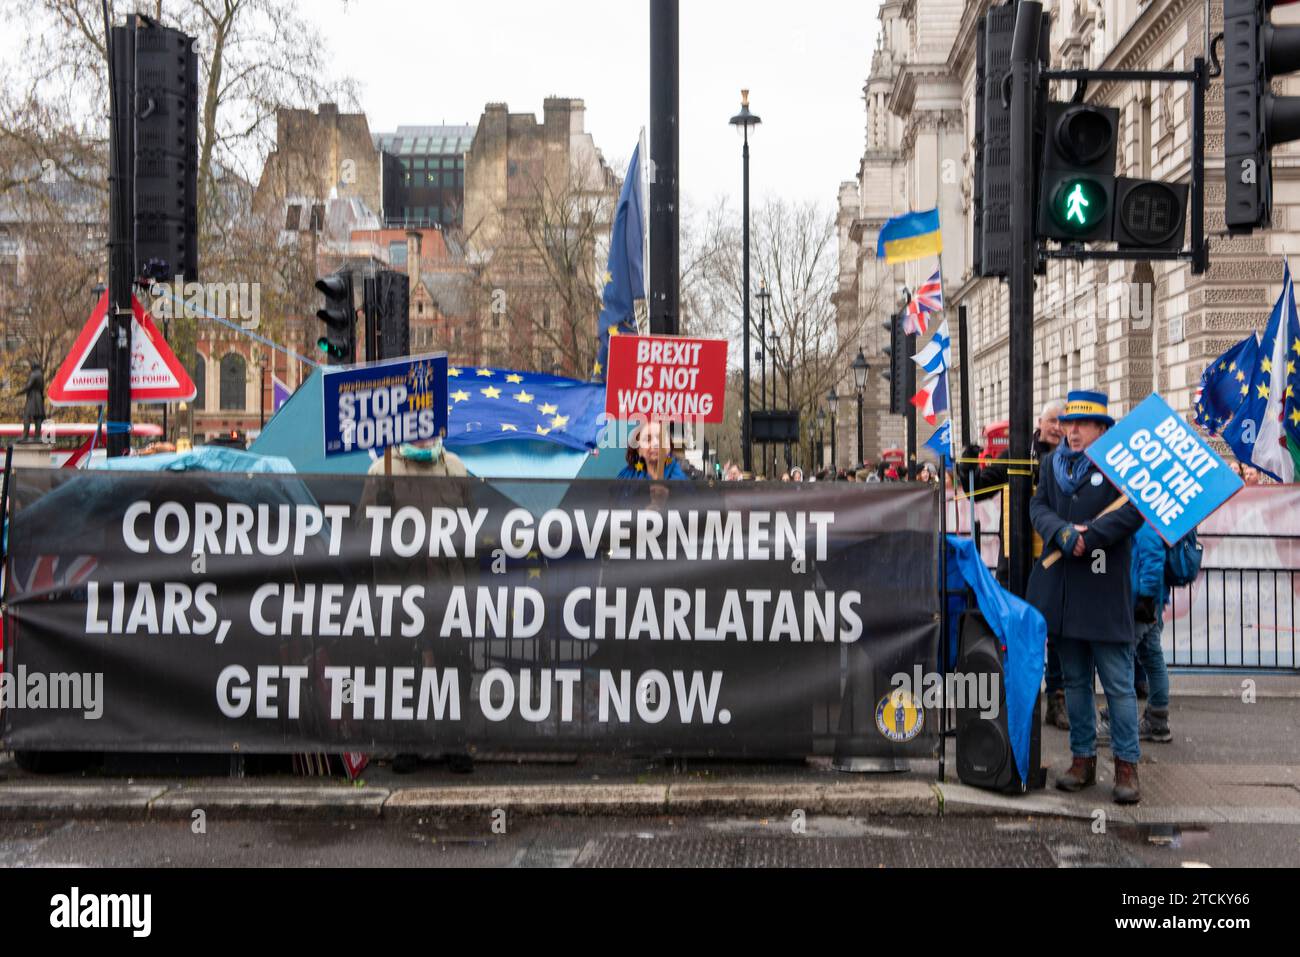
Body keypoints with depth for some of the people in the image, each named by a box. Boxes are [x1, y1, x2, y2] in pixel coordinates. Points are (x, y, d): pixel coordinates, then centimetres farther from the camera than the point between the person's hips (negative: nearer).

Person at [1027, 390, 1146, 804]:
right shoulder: (1052, 462, 14)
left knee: (1118, 684, -3)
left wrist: (1089, 535, -18)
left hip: (1105, 588, -5)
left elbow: (1134, 510, -13)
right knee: (1074, 681, 12)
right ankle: (1083, 759, 21)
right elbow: (1038, 506, 6)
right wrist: (1063, 532, -13)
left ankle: (1126, 766, 4)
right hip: (1060, 589, 6)